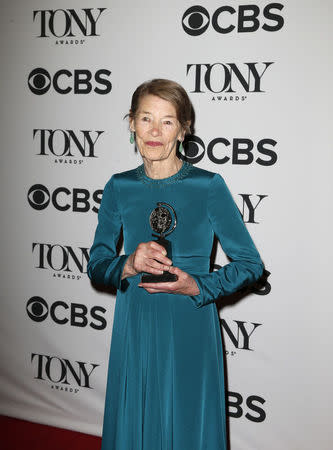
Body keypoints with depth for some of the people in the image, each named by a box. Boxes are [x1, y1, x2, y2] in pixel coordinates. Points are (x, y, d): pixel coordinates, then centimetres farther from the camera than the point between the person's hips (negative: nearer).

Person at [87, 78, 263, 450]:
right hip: (134, 331, 3)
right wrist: (128, 266, -19)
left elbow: (250, 264, -5)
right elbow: (96, 265, 2)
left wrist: (196, 286, -18)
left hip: (190, 331, -2)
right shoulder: (119, 188, 0)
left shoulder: (208, 186, -9)